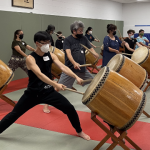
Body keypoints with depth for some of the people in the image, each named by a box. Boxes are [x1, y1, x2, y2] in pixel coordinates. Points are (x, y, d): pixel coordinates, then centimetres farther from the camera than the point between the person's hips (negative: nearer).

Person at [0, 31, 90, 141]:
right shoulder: (30, 58, -17)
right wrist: (55, 84, -46)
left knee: (70, 109, -2)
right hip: (32, 93, -3)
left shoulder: (51, 55, -2)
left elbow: (63, 67, -15)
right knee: (14, 114, 7)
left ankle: (79, 131, 21)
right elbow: (40, 74, -33)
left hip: (49, 92, 3)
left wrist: (75, 76, -32)